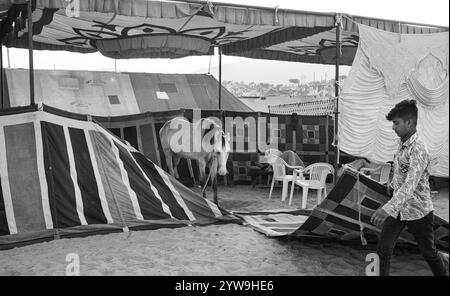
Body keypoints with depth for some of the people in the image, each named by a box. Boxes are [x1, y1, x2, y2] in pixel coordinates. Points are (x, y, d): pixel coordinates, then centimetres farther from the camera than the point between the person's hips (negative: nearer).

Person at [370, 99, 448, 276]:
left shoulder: (418, 149, -27)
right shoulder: (402, 144, -1)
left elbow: (410, 185, -39)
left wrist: (388, 208, -49)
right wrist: (392, 184, 30)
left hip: (418, 211, -6)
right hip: (398, 209, 7)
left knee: (428, 252, 13)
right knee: (383, 249, 1)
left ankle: (442, 273, 38)